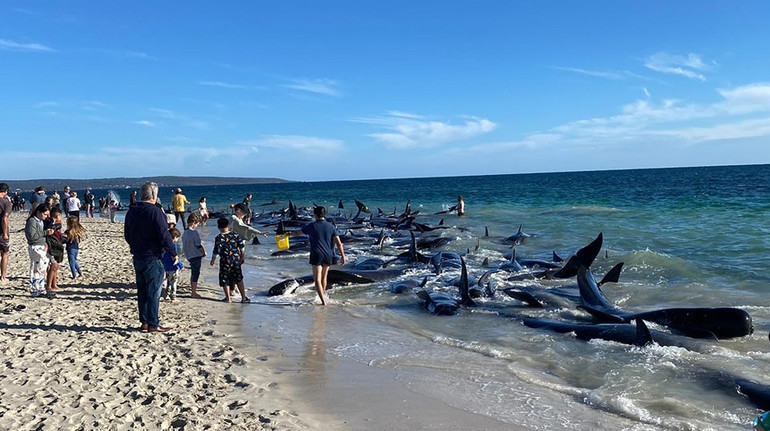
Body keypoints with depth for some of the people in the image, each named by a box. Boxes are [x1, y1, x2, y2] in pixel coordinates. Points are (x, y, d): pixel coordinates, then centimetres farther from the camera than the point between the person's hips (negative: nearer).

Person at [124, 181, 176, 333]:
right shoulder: (155, 212, -16)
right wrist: (174, 253, -7)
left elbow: (127, 235, 18)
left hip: (137, 258, 8)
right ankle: (153, 325, 3)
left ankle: (144, 322, 21)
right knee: (154, 292, -1)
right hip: (152, 258, -7)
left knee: (142, 291, 15)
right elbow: (164, 236, -18)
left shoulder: (131, 211, 8)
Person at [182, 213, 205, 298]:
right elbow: (199, 245, -15)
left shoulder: (184, 233, 6)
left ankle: (192, 289, 31)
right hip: (196, 256, -8)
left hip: (189, 256, 8)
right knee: (196, 273, 0)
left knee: (193, 273, 21)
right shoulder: (195, 232, -18)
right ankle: (194, 293, 3)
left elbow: (184, 245, 12)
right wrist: (204, 252, 0)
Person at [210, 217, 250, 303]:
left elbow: (216, 251, -10)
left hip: (225, 261, -4)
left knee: (224, 280, 10)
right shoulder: (235, 235, 0)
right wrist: (242, 257, 16)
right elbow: (242, 246, 4)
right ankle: (244, 297, 13)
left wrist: (213, 260, 5)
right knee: (239, 279, 12)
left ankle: (228, 298, 13)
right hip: (236, 260, 4)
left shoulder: (219, 238, -12)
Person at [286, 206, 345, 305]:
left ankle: (323, 301, -12)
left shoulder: (311, 226, -2)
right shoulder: (331, 226, 1)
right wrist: (343, 256, -1)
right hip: (328, 256, 3)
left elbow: (297, 232, 15)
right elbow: (339, 243, -5)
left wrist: (289, 234, 35)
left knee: (317, 279, -1)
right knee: (324, 277, 20)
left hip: (316, 255, -3)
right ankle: (323, 296, 33)